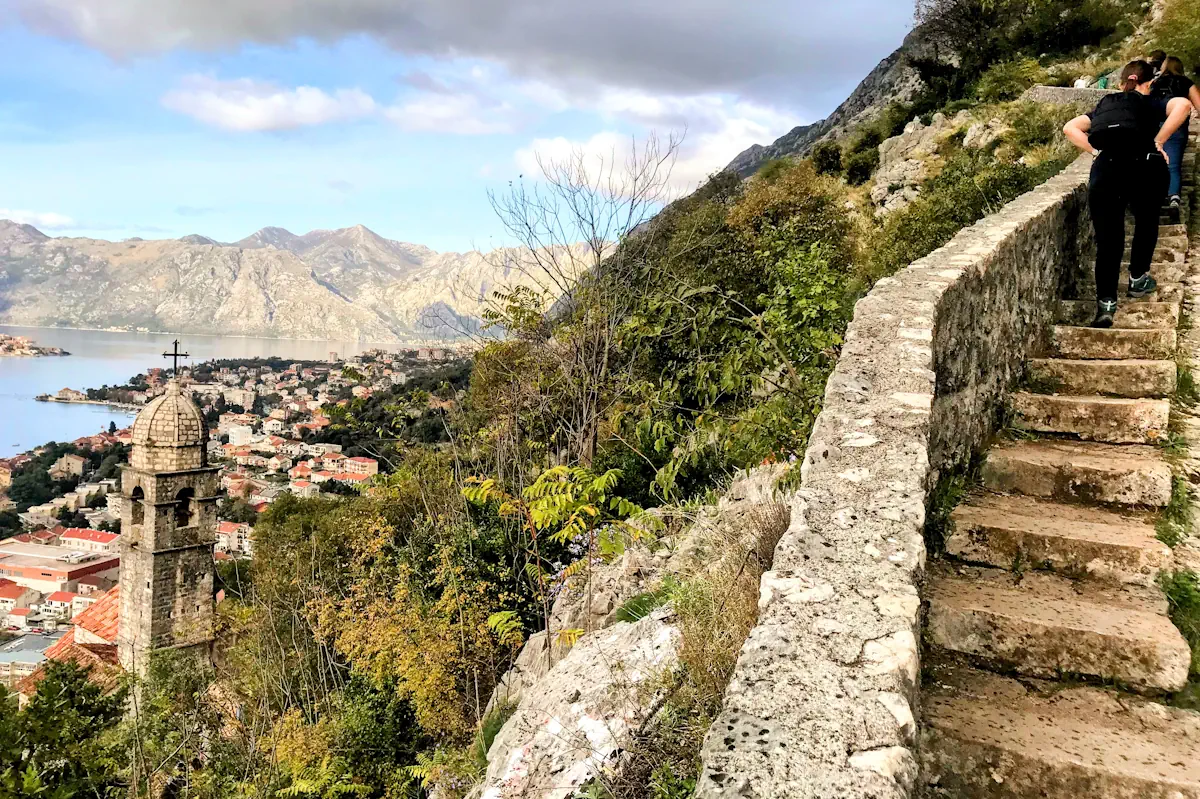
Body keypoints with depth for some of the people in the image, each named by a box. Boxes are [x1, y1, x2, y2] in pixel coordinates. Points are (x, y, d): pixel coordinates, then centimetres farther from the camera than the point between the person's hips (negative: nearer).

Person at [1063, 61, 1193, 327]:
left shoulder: (1104, 106, 26)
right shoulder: (1153, 104, 18)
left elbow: (1070, 128, 18)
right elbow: (1183, 105, -4)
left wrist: (1095, 151, 14)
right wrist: (1158, 143, 1)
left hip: (1105, 170, 1)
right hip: (1146, 167, -1)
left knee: (1107, 238, 4)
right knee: (1146, 224, 26)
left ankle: (1106, 303, -6)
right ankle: (1138, 279, 35)